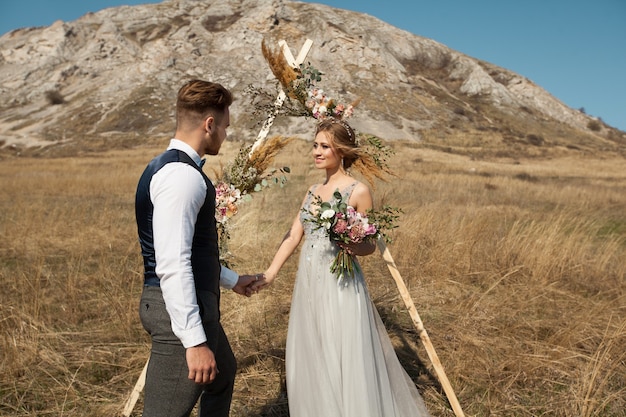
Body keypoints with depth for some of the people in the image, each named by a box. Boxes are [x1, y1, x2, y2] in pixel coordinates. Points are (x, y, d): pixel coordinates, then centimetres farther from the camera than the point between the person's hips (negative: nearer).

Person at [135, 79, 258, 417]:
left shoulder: (169, 167, 14)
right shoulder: (182, 174, -19)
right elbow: (172, 265, -26)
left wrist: (232, 280, 31)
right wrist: (195, 341, -25)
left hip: (195, 302, 11)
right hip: (181, 309, -11)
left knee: (223, 374, 30)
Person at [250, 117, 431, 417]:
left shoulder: (358, 192, -7)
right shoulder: (313, 191, 11)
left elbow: (369, 245, -3)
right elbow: (293, 237, 8)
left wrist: (353, 247, -25)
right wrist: (269, 274, -2)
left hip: (339, 285, -7)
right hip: (308, 283, 7)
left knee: (344, 360, 1)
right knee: (309, 360, 13)